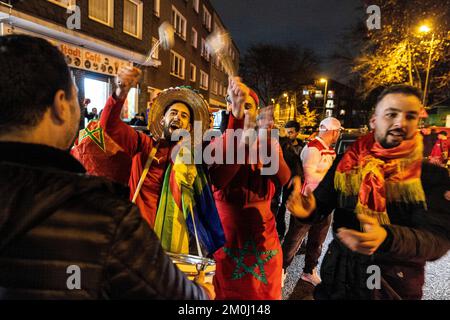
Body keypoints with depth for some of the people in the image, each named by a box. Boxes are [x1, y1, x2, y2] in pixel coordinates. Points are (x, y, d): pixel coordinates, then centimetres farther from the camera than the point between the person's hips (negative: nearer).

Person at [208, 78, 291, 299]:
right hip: (226, 230, -1)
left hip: (261, 229, 2)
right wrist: (245, 139, -34)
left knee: (263, 289, 19)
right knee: (227, 291, 16)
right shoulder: (219, 142, -6)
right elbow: (217, 181, -26)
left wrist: (268, 144, -34)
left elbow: (284, 179, -18)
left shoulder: (267, 141, 0)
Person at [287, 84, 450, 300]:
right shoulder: (346, 163, -2)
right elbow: (321, 202, -6)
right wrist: (309, 208, -31)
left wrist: (387, 238, -41)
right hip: (339, 275, 2)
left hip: (396, 286, -1)